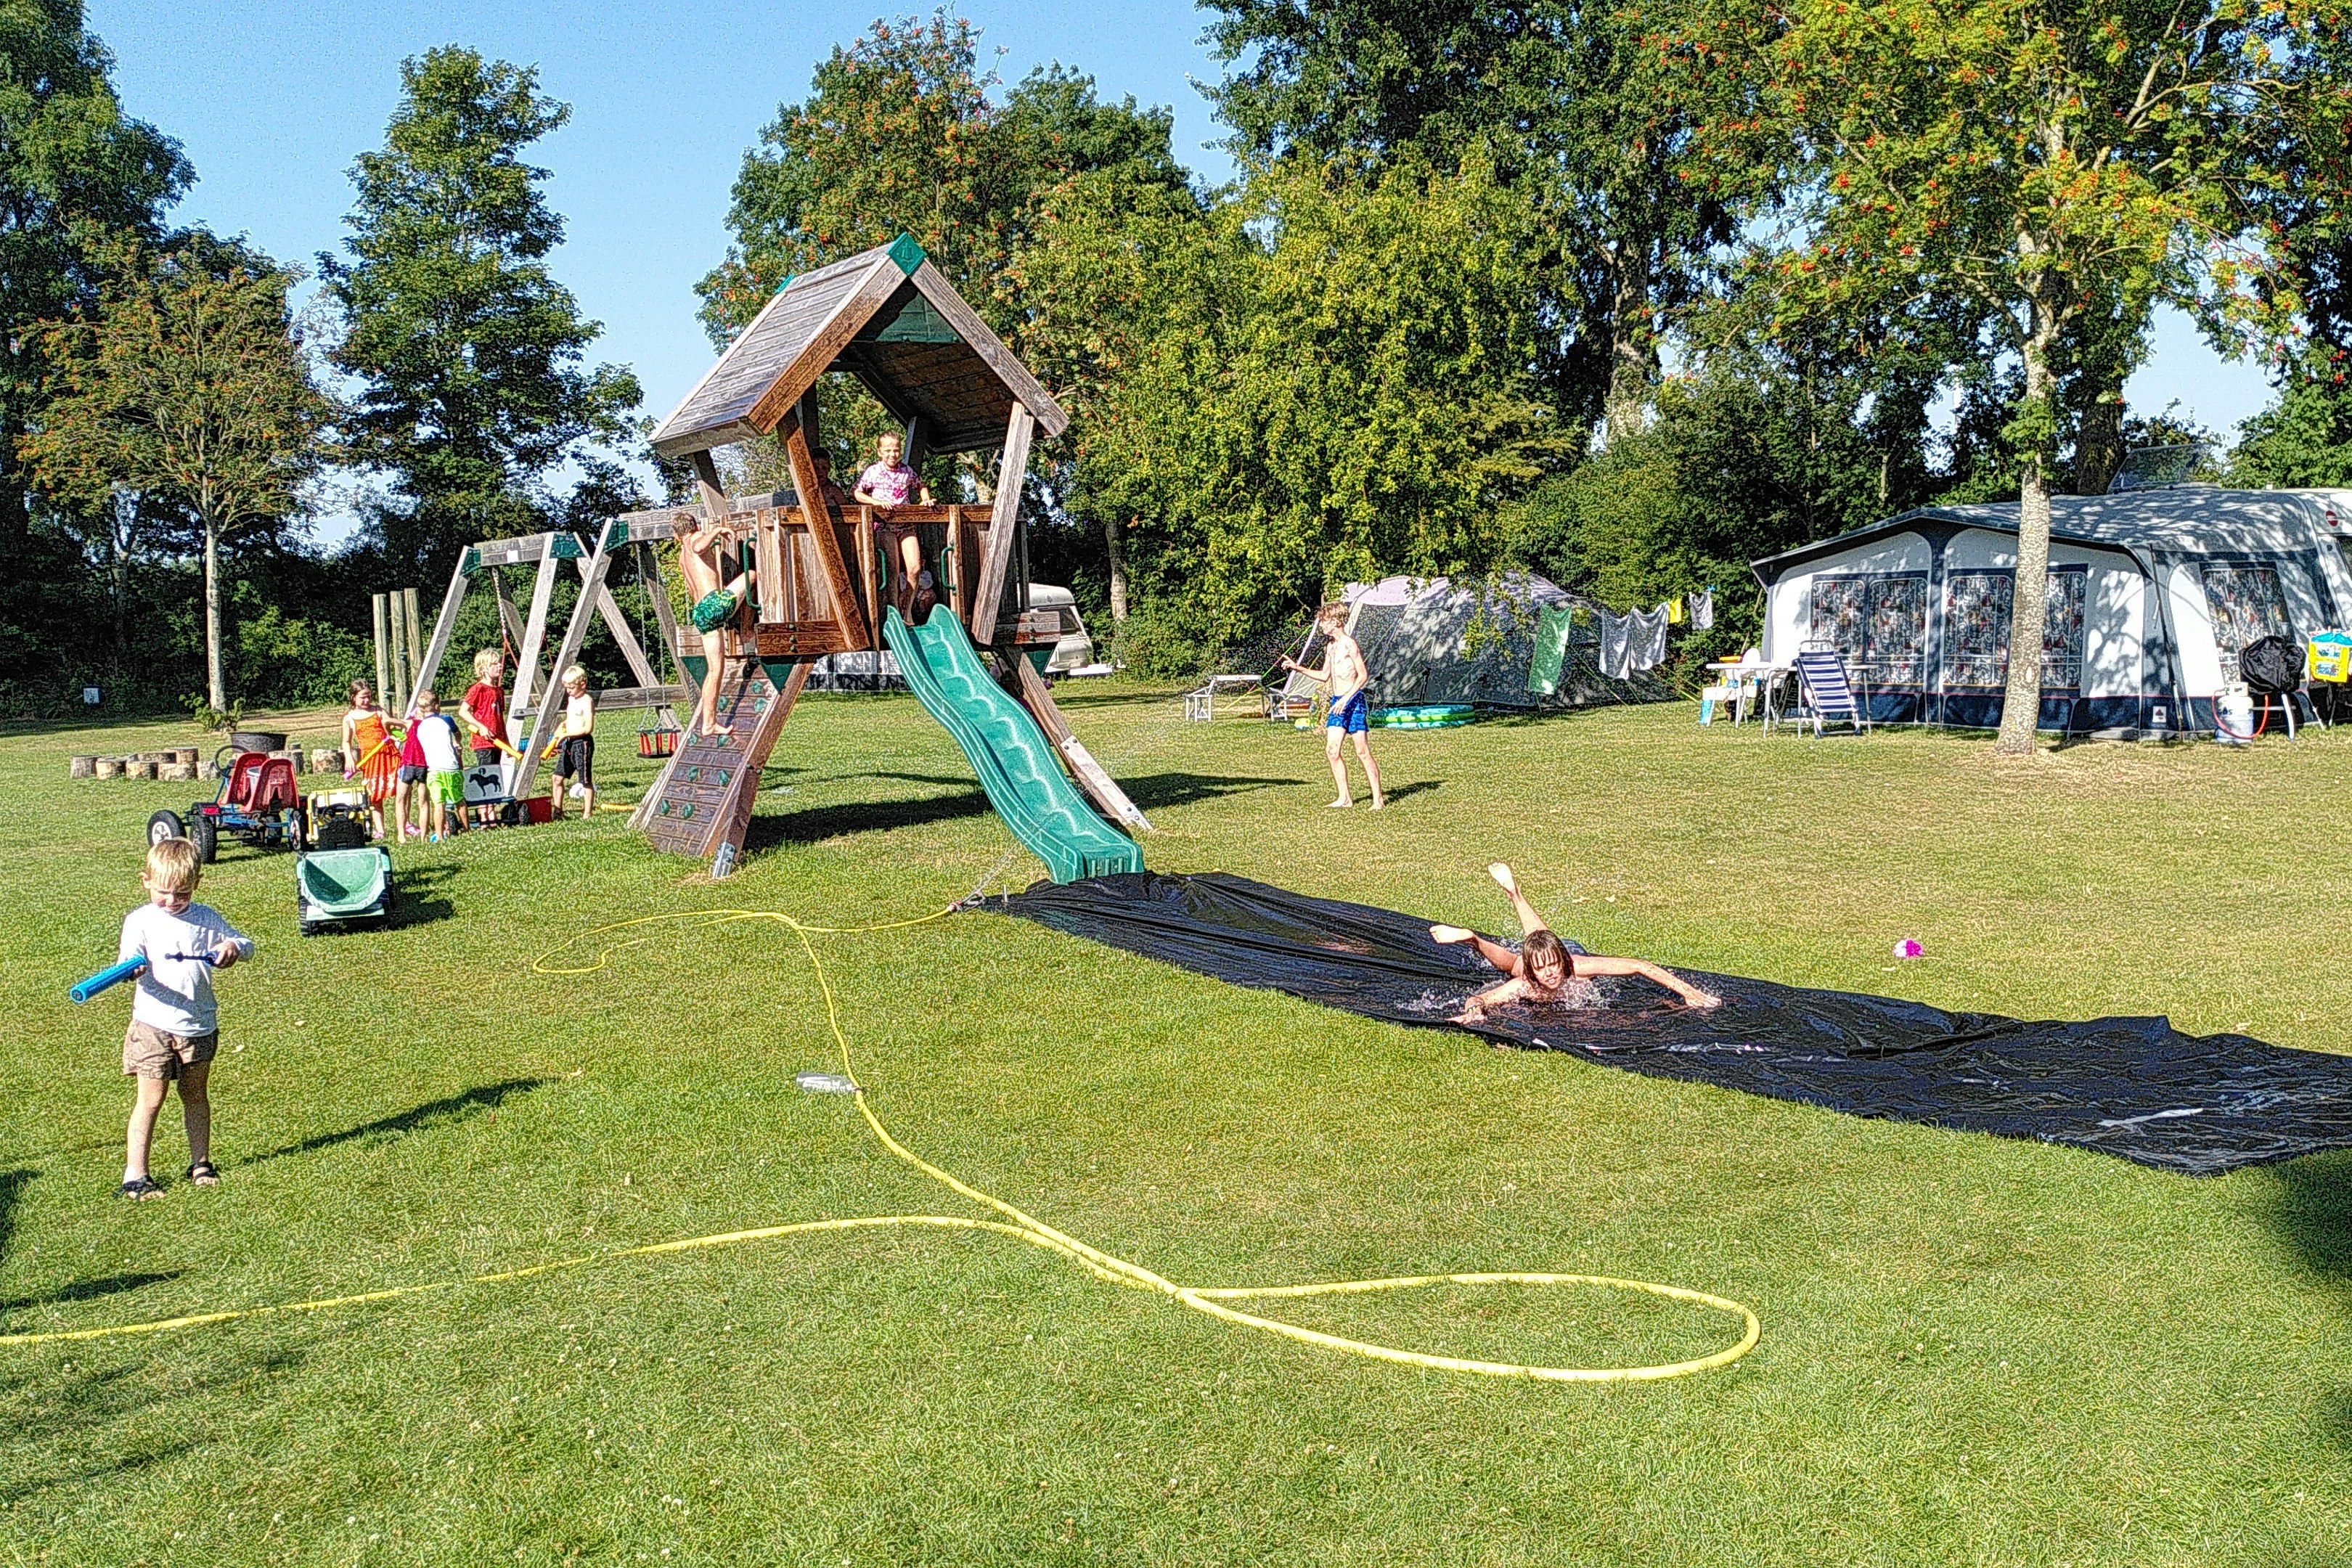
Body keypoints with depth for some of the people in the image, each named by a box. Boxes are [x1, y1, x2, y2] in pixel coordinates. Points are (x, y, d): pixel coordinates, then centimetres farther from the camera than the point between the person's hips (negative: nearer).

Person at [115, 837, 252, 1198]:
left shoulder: (206, 919, 5)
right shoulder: (140, 921, -3)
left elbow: (246, 944, 9)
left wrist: (233, 945, -14)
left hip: (199, 1025, 3)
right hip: (154, 1025, -3)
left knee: (196, 1096, 16)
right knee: (150, 1100, -3)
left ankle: (200, 1163, 27)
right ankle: (134, 1174, 3)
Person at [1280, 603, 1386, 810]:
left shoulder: (1349, 644, -12)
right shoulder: (1331, 647, 14)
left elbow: (1364, 675, -16)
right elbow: (1325, 676, 23)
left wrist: (1347, 698, -23)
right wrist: (1298, 668, 17)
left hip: (1354, 701, -9)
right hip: (1337, 702, 9)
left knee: (1363, 752, -5)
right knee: (1332, 750, 3)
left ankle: (1378, 798, 2)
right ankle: (1345, 798, 9)